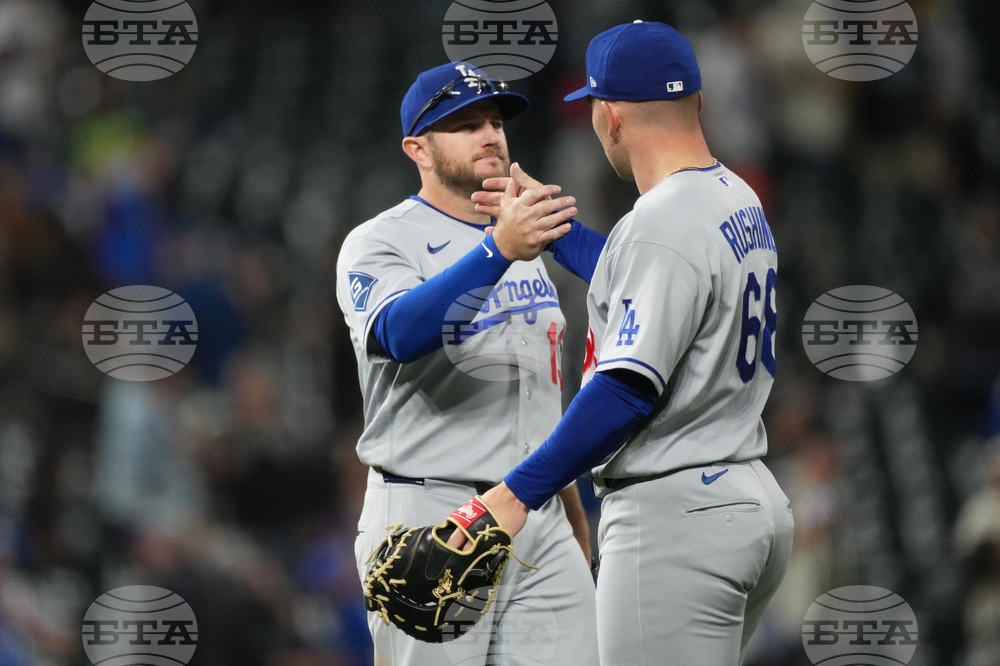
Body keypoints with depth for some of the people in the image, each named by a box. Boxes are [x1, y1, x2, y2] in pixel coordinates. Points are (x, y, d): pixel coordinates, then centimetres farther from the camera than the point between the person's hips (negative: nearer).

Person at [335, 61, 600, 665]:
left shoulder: (525, 247, 19)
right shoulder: (377, 245, -5)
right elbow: (400, 333, -28)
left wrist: (573, 513, 25)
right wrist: (499, 250, -40)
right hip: (430, 519, -6)